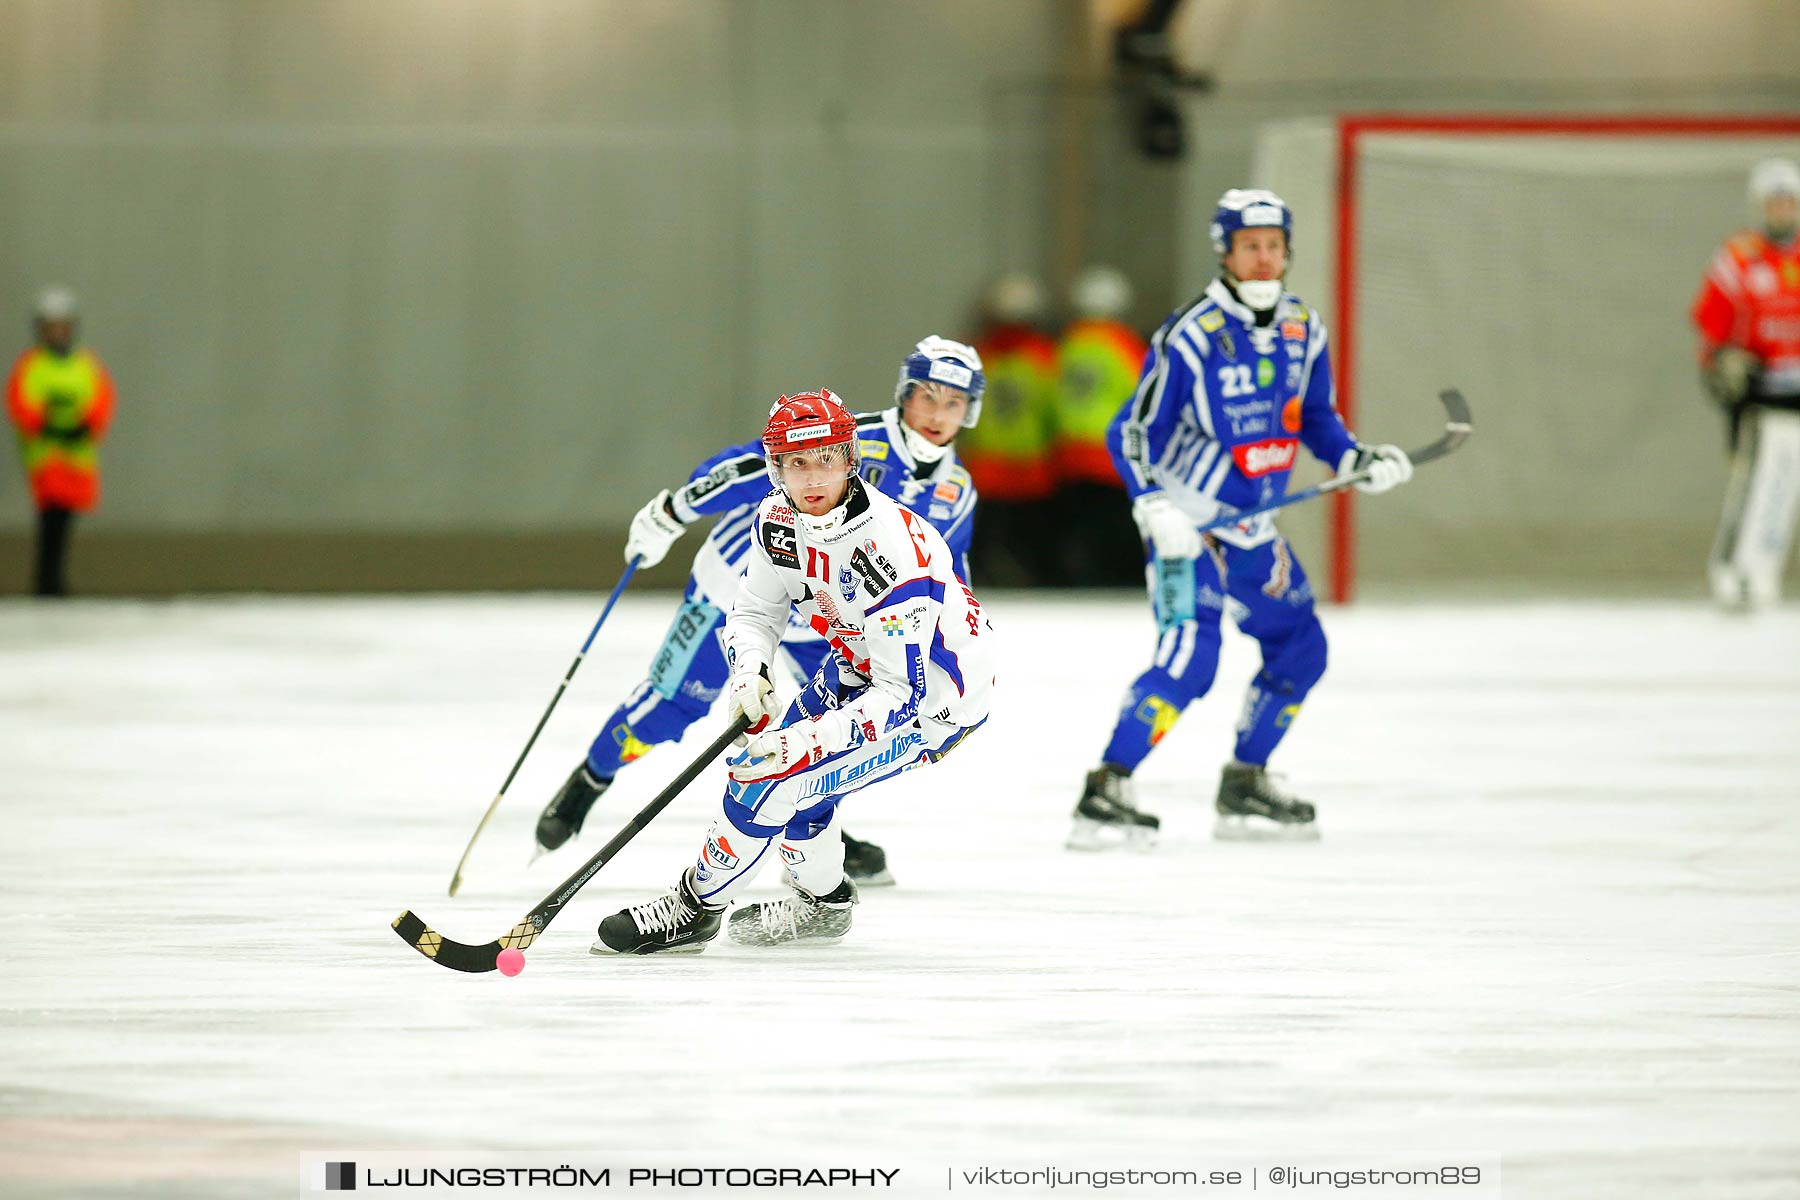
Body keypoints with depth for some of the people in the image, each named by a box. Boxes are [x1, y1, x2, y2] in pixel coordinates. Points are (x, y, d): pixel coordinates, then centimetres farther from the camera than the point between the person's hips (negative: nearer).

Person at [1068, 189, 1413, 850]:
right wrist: (1155, 506, -29)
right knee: (1188, 654, -22)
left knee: (1299, 647, 13)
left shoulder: (1303, 328, 3)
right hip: (1186, 519, -8)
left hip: (1250, 527, 8)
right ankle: (1104, 792, -22)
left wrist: (1356, 459, 0)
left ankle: (1243, 789, 27)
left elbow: (1314, 416, 17)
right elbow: (1132, 432, -16)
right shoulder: (1191, 336, -18)